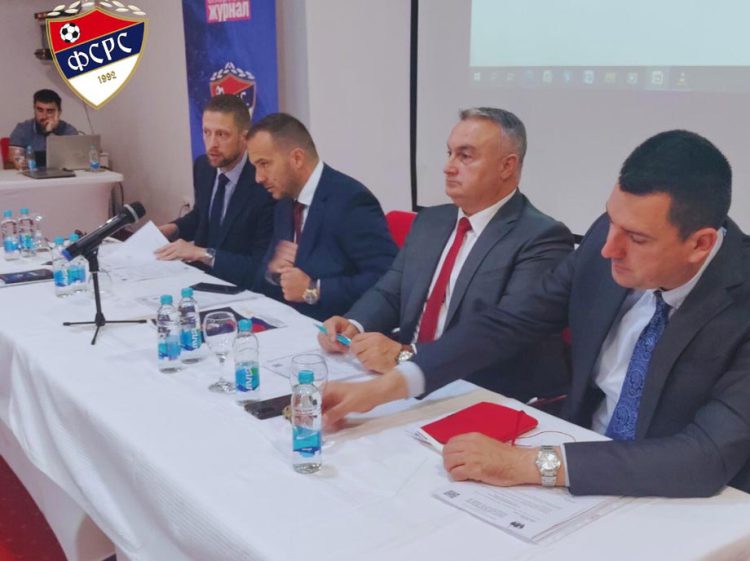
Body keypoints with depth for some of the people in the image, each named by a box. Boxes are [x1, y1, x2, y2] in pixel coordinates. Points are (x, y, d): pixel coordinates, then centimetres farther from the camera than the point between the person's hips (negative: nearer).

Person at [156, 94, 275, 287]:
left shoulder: (265, 186, -22)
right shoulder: (203, 167, 1)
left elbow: (263, 268, -22)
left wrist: (203, 253, -23)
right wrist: (171, 229, 3)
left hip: (240, 288, -7)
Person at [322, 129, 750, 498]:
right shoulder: (608, 239, -10)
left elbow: (711, 457, -32)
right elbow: (508, 323, -5)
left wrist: (532, 464, -34)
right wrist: (386, 386, -15)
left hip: (684, 506, -4)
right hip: (582, 455, 5)